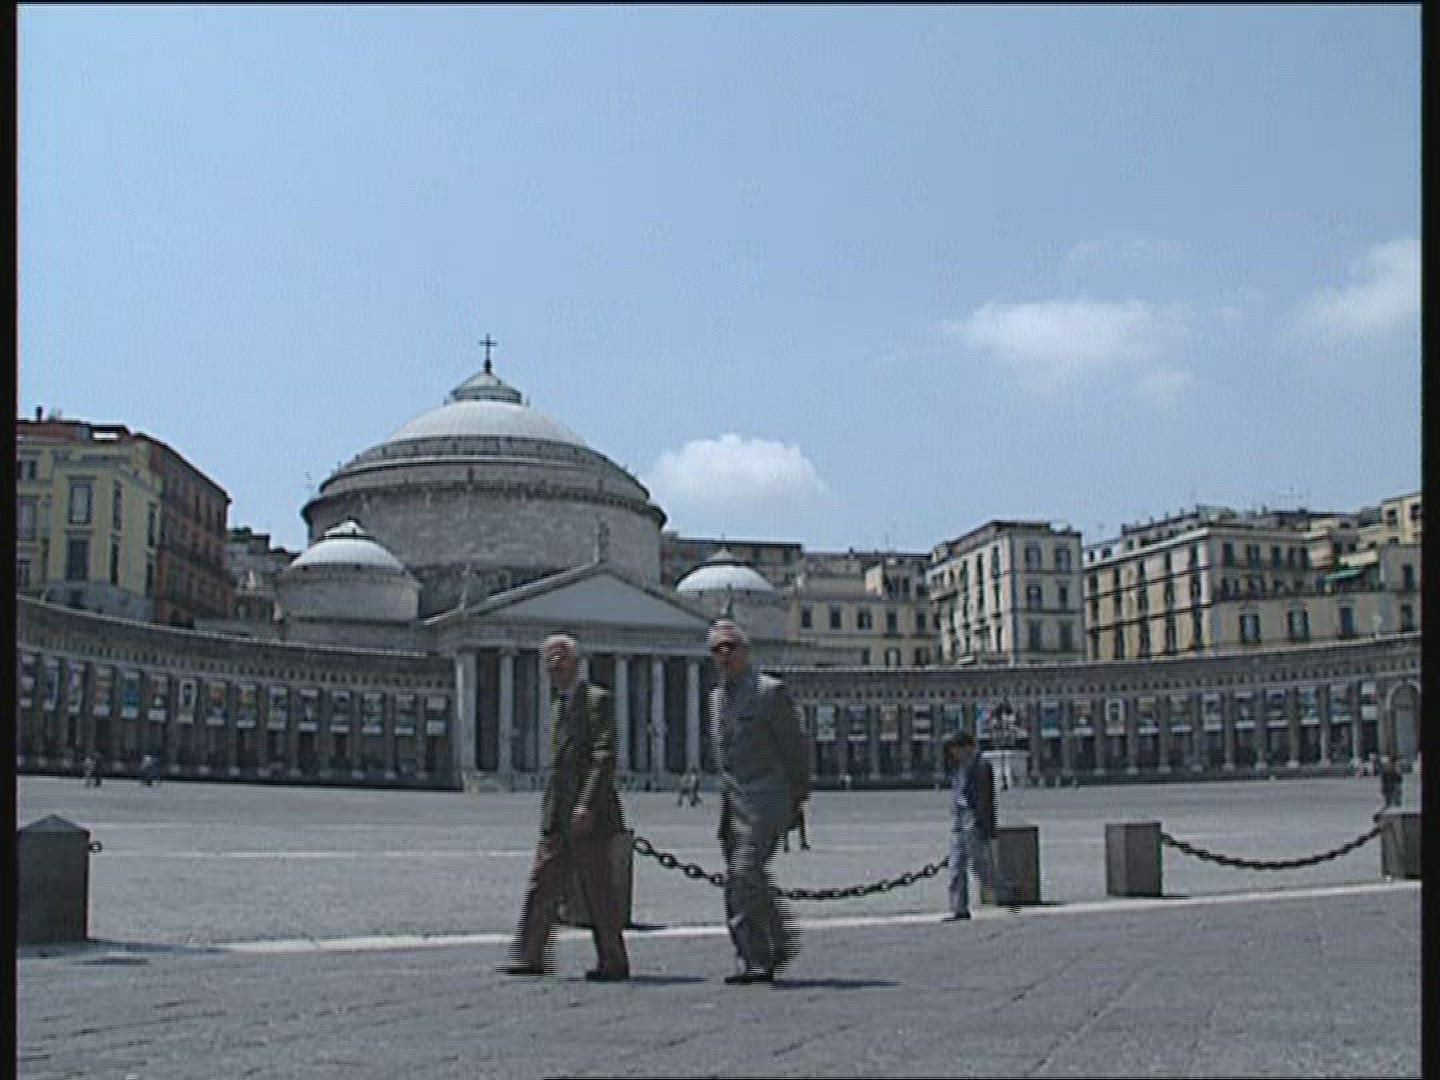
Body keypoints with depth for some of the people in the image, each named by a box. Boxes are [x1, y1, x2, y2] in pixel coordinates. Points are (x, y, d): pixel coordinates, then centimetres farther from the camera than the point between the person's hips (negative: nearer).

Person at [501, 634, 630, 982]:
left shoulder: (597, 699, -6)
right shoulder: (558, 705, 19)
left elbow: (605, 757, -14)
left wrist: (587, 804, -21)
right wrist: (550, 810, 19)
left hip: (588, 813, -8)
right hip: (557, 815, 8)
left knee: (597, 891, -3)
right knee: (542, 884, 4)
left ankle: (613, 963, 6)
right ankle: (530, 956, 8)